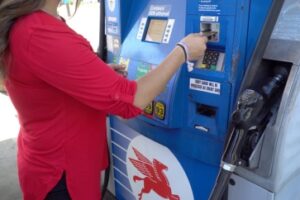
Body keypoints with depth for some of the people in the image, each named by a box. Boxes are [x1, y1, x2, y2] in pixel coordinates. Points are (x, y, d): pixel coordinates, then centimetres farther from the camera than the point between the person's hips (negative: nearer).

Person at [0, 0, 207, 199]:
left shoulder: (21, 23, -1)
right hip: (61, 174, -9)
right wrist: (183, 51, -18)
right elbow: (130, 100, -31)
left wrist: (102, 74, 4)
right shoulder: (41, 35, -32)